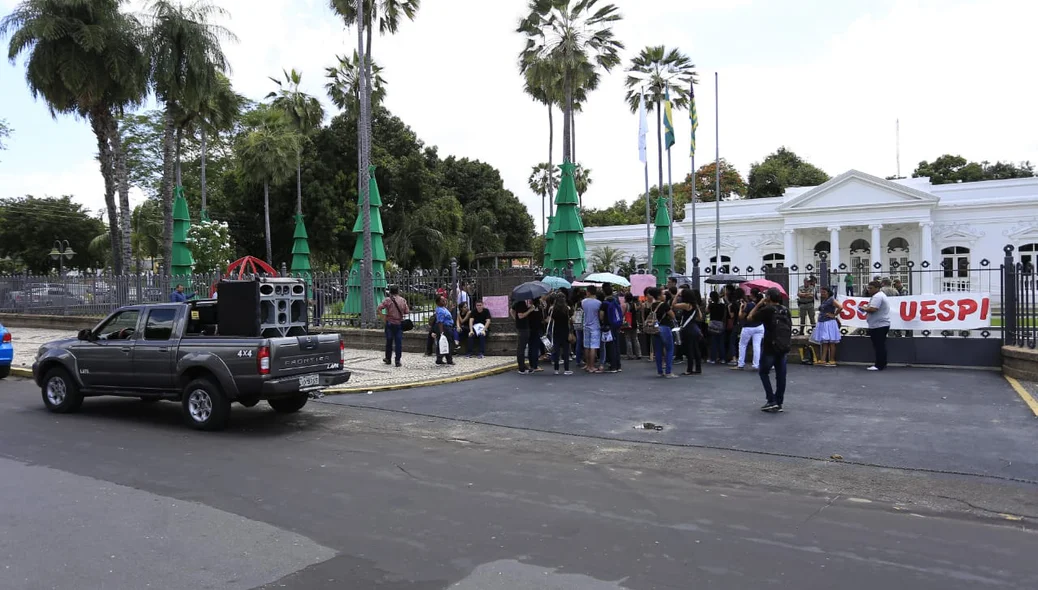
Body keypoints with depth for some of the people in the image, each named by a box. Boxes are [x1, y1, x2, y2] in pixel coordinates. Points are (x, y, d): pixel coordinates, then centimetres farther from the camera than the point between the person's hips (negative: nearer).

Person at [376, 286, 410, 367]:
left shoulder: (387, 300, -6)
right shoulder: (403, 300, 1)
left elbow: (378, 309, -15)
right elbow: (407, 312, 0)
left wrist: (383, 316, -5)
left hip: (390, 323, -1)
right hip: (399, 323, 1)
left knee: (389, 341, 13)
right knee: (398, 342, 2)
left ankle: (388, 359, 24)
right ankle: (398, 361, 0)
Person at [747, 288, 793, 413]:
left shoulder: (767, 309, -11)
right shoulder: (785, 310, 9)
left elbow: (750, 317, -3)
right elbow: (790, 327, 13)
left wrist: (759, 304, 3)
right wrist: (788, 343, 19)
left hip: (771, 347, -6)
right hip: (784, 347, 6)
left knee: (763, 372, 7)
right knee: (781, 375, 8)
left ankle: (771, 401, -2)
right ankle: (779, 403, 13)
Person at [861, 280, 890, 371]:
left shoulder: (877, 296, -16)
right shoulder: (881, 295, 20)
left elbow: (873, 309, -27)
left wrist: (864, 309, -9)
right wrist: (866, 307, 10)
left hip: (878, 325, -11)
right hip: (882, 324, 11)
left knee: (879, 346, -8)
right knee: (881, 346, 14)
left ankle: (879, 365, -6)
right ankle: (882, 364, 18)